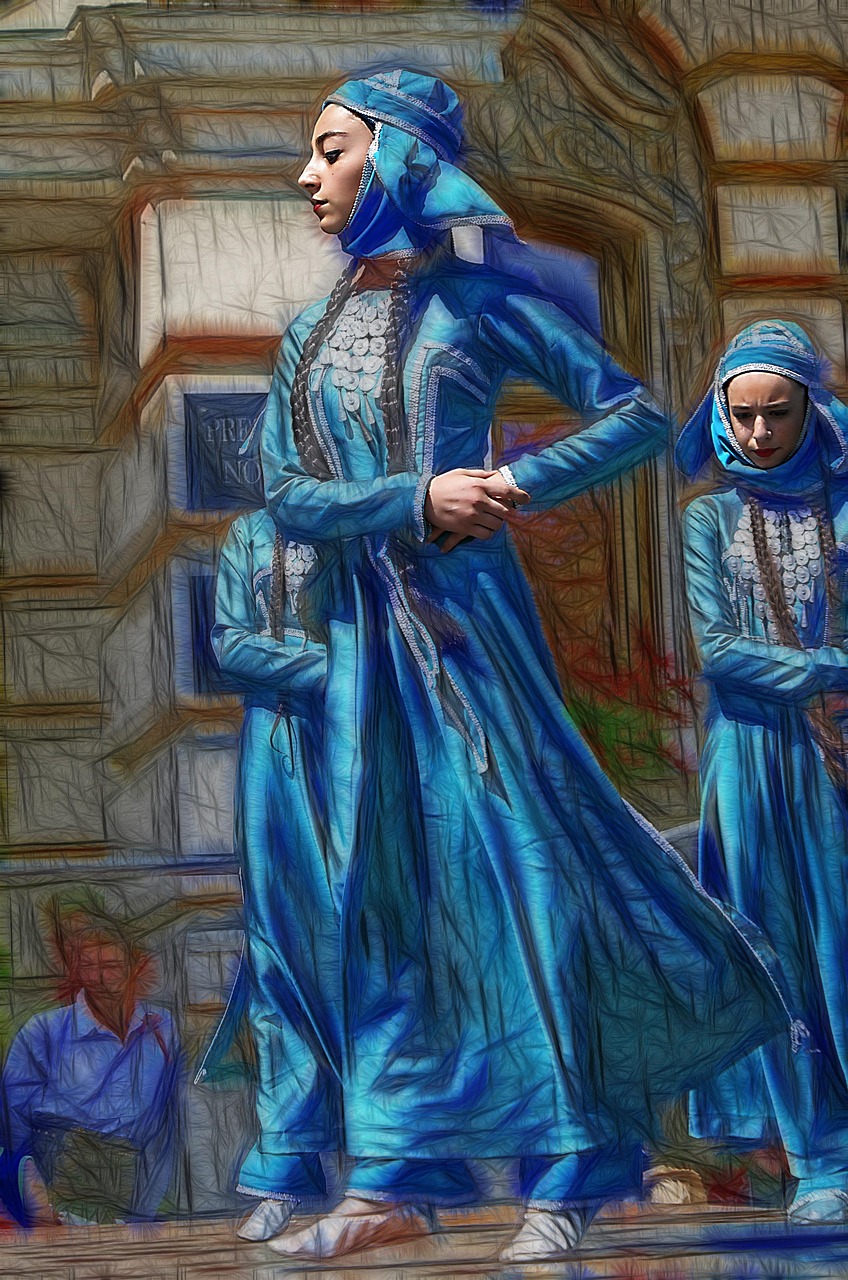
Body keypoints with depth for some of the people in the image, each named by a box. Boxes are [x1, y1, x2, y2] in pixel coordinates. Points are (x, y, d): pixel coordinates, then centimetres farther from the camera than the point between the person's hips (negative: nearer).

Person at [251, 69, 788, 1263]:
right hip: (360, 632, 6)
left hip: (462, 615, -5)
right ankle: (395, 1178, 7)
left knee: (513, 855, -7)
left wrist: (521, 482, -14)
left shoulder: (477, 297, 0)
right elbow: (285, 495, 3)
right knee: (379, 884, 4)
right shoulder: (312, 334, 13)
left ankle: (567, 1176, -2)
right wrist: (415, 498, -12)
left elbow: (638, 414, -1)